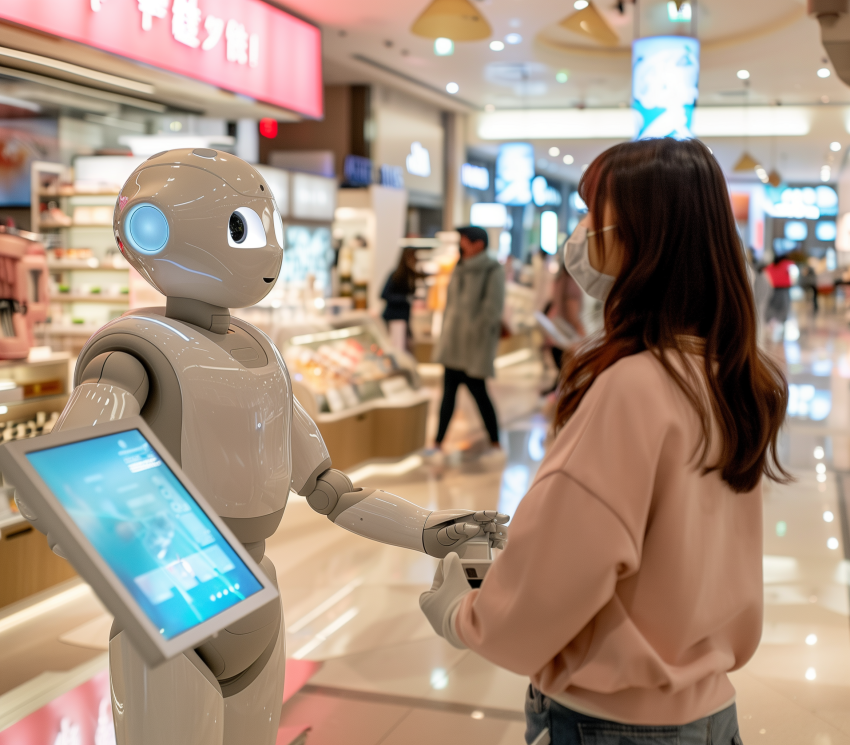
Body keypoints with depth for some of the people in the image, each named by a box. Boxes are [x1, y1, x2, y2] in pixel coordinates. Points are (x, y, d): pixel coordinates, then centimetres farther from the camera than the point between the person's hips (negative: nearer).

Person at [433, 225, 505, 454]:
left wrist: (477, 334, -17)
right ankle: (438, 442, 11)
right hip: (453, 344, 7)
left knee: (478, 391, 0)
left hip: (475, 346, -7)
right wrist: (446, 331, 11)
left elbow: (492, 308, -13)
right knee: (449, 392, 8)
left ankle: (495, 442, 14)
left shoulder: (492, 271, -9)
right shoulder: (460, 269, 13)